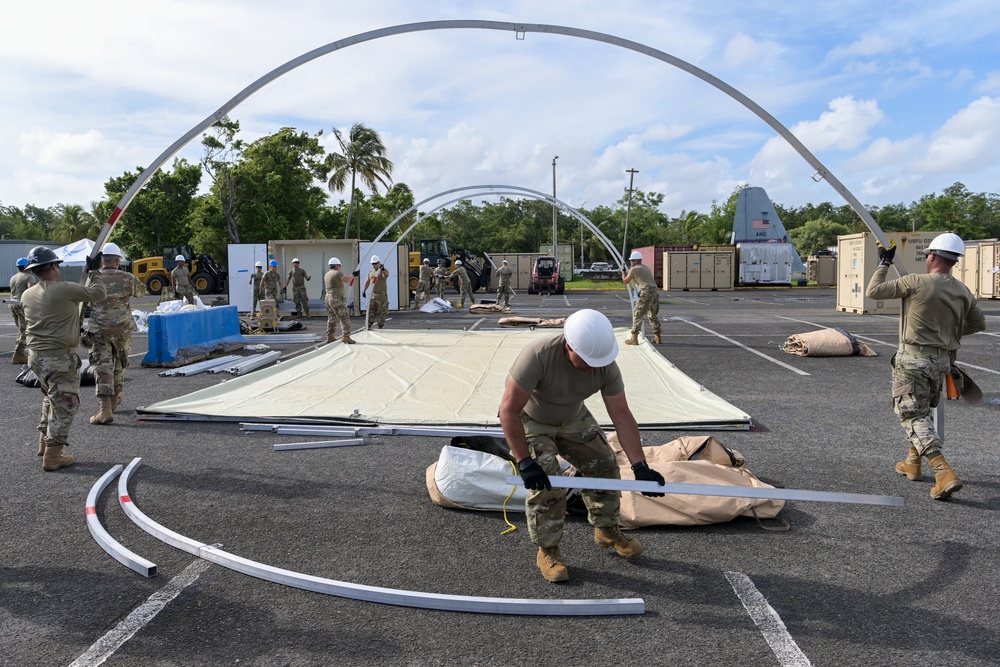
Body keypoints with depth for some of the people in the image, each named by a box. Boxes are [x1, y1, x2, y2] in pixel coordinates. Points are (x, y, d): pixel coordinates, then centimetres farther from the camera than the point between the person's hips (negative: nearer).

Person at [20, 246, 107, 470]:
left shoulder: (27, 295, 6)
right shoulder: (64, 290, -16)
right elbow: (99, 293, -11)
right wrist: (93, 271, 2)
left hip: (36, 357, 8)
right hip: (60, 359, -8)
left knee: (51, 398, 26)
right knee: (64, 406, 1)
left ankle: (44, 443, 33)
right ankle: (52, 457, 4)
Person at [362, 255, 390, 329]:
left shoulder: (384, 271, -5)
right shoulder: (370, 272, 14)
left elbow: (386, 275, -29)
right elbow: (367, 282, 21)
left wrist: (383, 270, -50)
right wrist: (363, 290, 12)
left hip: (382, 294, -5)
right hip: (373, 294, 5)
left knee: (382, 311, -1)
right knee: (371, 311, 3)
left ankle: (380, 326, 6)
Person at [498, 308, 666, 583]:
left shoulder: (606, 366, -25)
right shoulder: (538, 355, -41)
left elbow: (622, 417, -20)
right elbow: (509, 411, -37)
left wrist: (640, 467, -25)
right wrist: (525, 462, -37)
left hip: (573, 419, 5)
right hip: (530, 421, -5)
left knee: (604, 465, 4)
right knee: (545, 482, -17)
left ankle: (606, 530, 27)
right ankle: (547, 551, 4)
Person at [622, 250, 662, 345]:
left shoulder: (633, 269, 3)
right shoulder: (647, 268, 25)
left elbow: (625, 281, 11)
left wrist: (623, 271, 26)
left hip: (646, 292, -7)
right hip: (655, 291, 7)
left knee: (637, 315, -2)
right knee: (653, 315, 19)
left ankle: (634, 338, -6)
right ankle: (657, 337, 19)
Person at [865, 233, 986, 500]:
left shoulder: (916, 282, -14)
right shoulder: (963, 292, 5)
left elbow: (873, 291, -10)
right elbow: (978, 323, 17)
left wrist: (884, 263, 3)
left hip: (914, 358, -7)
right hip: (943, 360, 7)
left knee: (913, 414, -5)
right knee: (923, 409, 23)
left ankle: (944, 473, -18)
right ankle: (912, 463, 35)